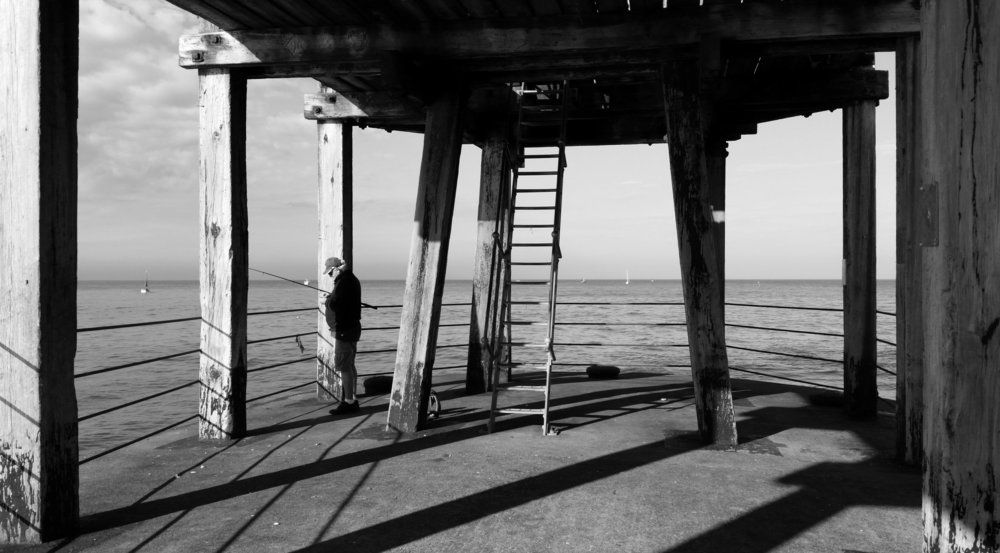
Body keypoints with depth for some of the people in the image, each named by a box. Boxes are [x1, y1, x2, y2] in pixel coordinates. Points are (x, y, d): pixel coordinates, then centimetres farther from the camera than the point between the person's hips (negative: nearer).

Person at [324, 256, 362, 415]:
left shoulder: (344, 281, -19)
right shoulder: (352, 279, 13)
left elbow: (334, 304, -24)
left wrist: (327, 301, -4)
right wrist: (331, 299, 9)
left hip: (343, 330, -11)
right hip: (352, 327, 11)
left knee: (344, 367, -6)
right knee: (350, 366, 15)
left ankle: (348, 402, -2)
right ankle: (352, 400, 22)